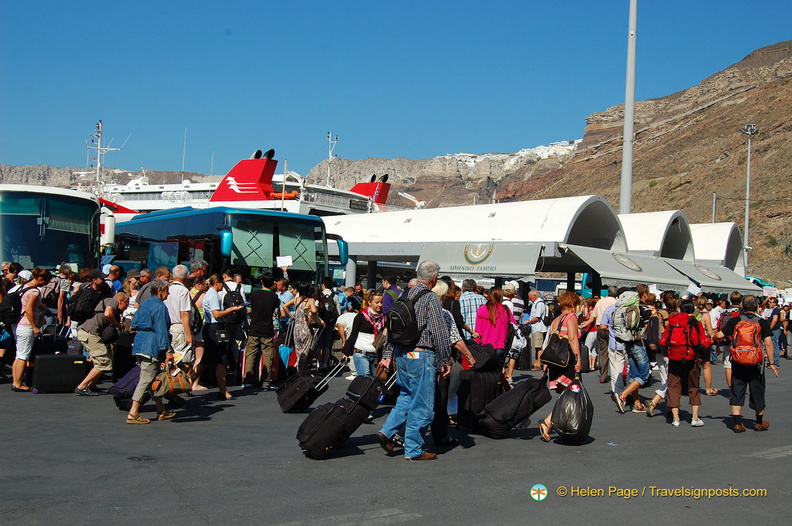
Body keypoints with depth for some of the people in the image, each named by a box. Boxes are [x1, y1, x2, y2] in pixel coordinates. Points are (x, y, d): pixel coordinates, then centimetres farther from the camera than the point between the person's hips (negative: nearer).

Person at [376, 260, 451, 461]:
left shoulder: (404, 296, 10)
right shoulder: (431, 298, -12)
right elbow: (439, 332, -15)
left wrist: (387, 354, 16)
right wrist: (445, 360, -8)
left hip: (401, 354, 8)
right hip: (421, 356, -8)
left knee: (406, 396, 22)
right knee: (422, 405, 2)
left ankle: (387, 431, 11)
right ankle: (413, 450, 7)